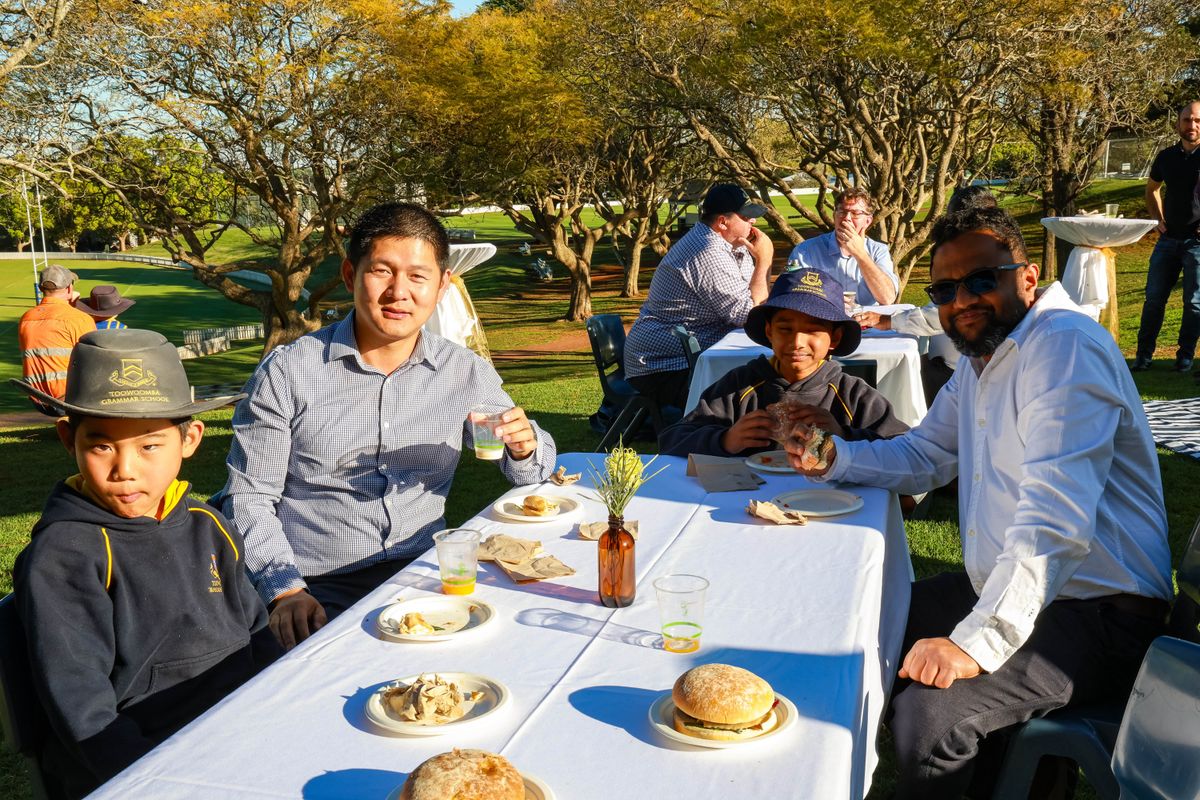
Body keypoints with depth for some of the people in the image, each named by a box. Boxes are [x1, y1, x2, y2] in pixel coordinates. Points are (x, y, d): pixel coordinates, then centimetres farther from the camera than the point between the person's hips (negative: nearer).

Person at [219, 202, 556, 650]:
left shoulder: (466, 374, 5)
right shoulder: (286, 372, -3)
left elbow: (530, 471, 15)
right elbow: (248, 499, 1)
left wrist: (524, 447, -10)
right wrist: (286, 591, -13)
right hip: (320, 596, -3)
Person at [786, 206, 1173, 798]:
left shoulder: (1065, 348, -20)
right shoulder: (980, 359, 12)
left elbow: (1055, 522, -29)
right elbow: (925, 455, 19)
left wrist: (978, 642, -34)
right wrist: (834, 458, 1)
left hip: (1094, 612, -10)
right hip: (1002, 587, 10)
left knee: (928, 713, -27)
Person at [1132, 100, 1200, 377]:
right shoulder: (1166, 157, 8)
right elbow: (1152, 190, 26)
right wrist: (1158, 219, 12)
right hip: (1169, 238, 4)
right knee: (1154, 298, 4)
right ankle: (1144, 355, 11)